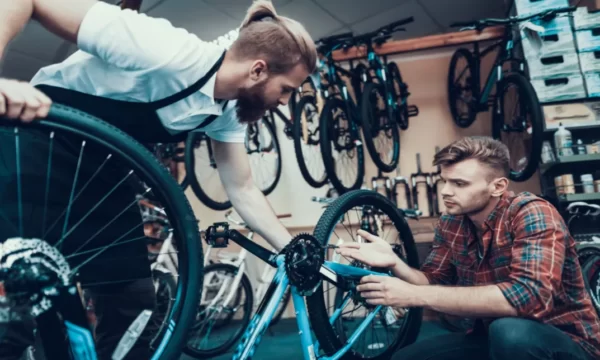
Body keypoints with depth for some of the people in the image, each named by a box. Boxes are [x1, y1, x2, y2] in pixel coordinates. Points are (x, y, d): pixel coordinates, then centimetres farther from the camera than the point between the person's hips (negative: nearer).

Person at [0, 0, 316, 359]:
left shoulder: (229, 110, -4)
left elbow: (242, 190, 4)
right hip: (40, 146, -7)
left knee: (134, 303, 3)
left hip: (103, 172, 8)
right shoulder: (170, 52, -30)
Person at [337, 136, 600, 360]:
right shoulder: (450, 224, -2)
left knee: (509, 332, -36)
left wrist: (415, 295, -36)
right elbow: (433, 284, 3)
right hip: (493, 337, 6)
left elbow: (531, 296, -36)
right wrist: (394, 263, -20)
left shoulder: (531, 215, -22)